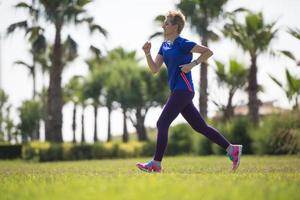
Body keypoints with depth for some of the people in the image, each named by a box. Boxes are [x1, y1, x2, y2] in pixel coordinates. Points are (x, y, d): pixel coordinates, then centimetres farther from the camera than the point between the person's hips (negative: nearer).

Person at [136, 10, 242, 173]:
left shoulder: (182, 44, -8)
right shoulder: (164, 45, 15)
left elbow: (208, 52, -7)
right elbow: (155, 69, 10)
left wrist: (193, 64, -14)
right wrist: (147, 53, -3)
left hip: (183, 89, -9)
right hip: (177, 91, 9)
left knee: (162, 124, -11)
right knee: (200, 127, 10)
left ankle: (156, 164, -8)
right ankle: (232, 149, 15)